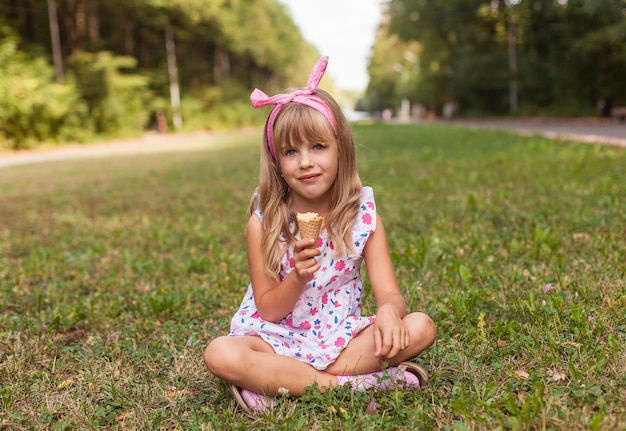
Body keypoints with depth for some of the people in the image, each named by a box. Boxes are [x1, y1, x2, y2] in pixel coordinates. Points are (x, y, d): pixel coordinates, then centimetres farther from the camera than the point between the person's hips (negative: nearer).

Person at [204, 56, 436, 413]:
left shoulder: (364, 215, -5)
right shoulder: (264, 223, -8)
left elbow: (390, 293, -9)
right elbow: (268, 309, -5)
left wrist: (389, 311, -34)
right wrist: (298, 279, -26)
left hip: (341, 337, 2)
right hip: (280, 340, -1)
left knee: (421, 327, -20)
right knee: (220, 354, -29)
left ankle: (276, 385, -20)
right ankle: (364, 383, -24)